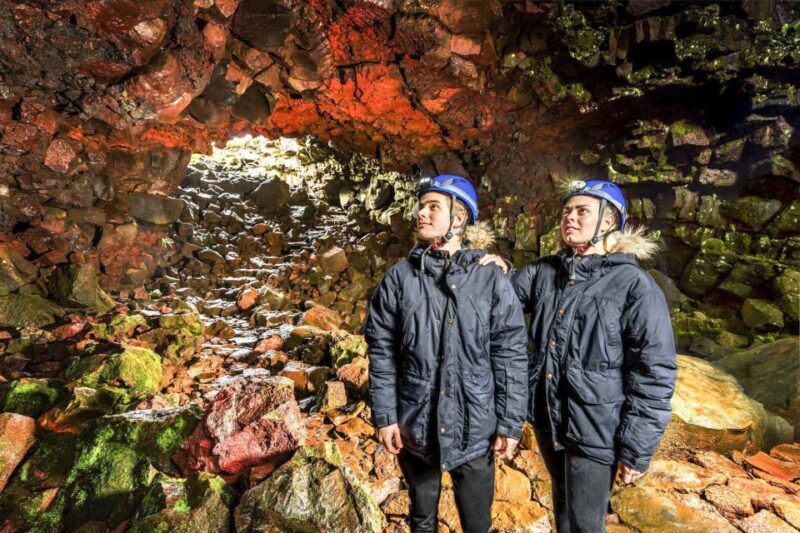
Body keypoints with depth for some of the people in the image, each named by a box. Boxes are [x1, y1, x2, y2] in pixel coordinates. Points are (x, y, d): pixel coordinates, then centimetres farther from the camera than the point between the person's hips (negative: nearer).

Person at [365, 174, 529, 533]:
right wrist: (384, 415, -4)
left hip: (474, 428, -1)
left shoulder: (492, 281, -7)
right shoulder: (399, 277, -4)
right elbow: (381, 351, -2)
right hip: (414, 426, 2)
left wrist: (510, 423, -3)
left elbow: (511, 357, -4)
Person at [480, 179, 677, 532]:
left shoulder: (633, 284, -13)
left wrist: (636, 448, -12)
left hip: (595, 429, -5)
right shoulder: (544, 272, 1)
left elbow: (655, 372, -13)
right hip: (547, 420, 5)